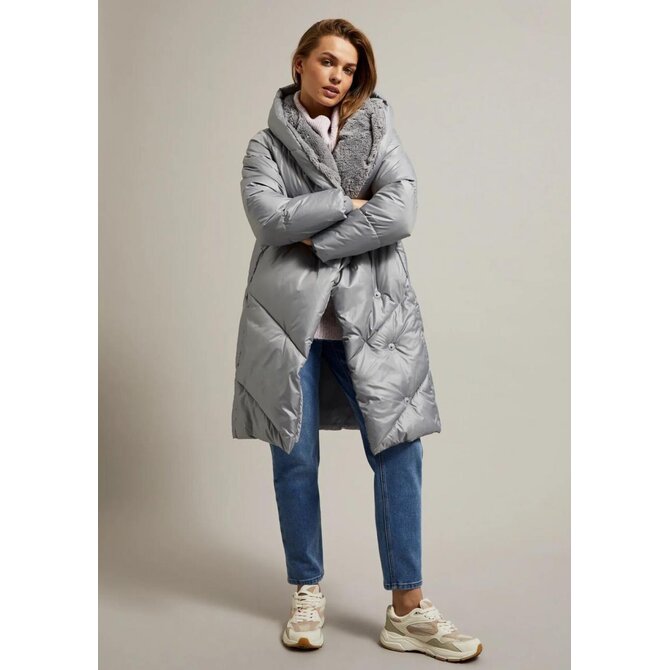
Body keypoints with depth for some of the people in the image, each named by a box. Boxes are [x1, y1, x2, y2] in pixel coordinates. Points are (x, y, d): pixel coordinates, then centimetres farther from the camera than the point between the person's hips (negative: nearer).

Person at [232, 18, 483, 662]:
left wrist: (313, 238, -9)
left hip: (369, 313, 1)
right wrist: (348, 202, -6)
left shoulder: (377, 130, 11)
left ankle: (407, 610, 8)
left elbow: (399, 213, -7)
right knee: (295, 457, 5)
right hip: (289, 314, 0)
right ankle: (307, 594, 23)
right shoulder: (265, 147, 9)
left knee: (398, 451, -3)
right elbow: (270, 218, -11)